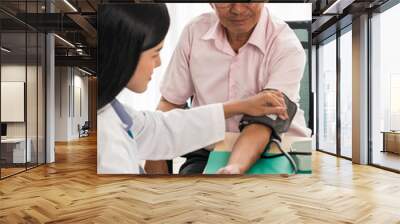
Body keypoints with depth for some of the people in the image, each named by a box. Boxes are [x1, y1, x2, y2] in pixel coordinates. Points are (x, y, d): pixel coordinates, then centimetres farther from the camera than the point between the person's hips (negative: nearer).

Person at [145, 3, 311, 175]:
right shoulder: (194, 32, -5)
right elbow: (170, 103, 0)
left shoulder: (287, 46, -14)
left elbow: (263, 123, -24)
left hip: (272, 155, 0)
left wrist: (233, 168, -42)